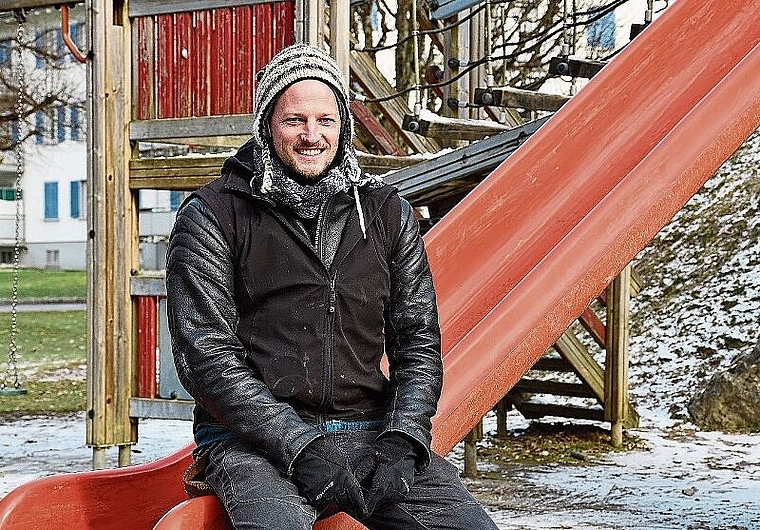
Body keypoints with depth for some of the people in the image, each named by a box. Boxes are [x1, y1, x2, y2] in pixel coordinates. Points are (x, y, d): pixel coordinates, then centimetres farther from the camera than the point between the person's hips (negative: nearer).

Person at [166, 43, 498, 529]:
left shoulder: (388, 214, 13)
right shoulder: (213, 216, 1)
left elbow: (418, 343, 11)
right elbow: (205, 354, -7)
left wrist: (401, 442, -7)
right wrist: (301, 448, -17)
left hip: (369, 434, 4)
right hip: (254, 440, -3)